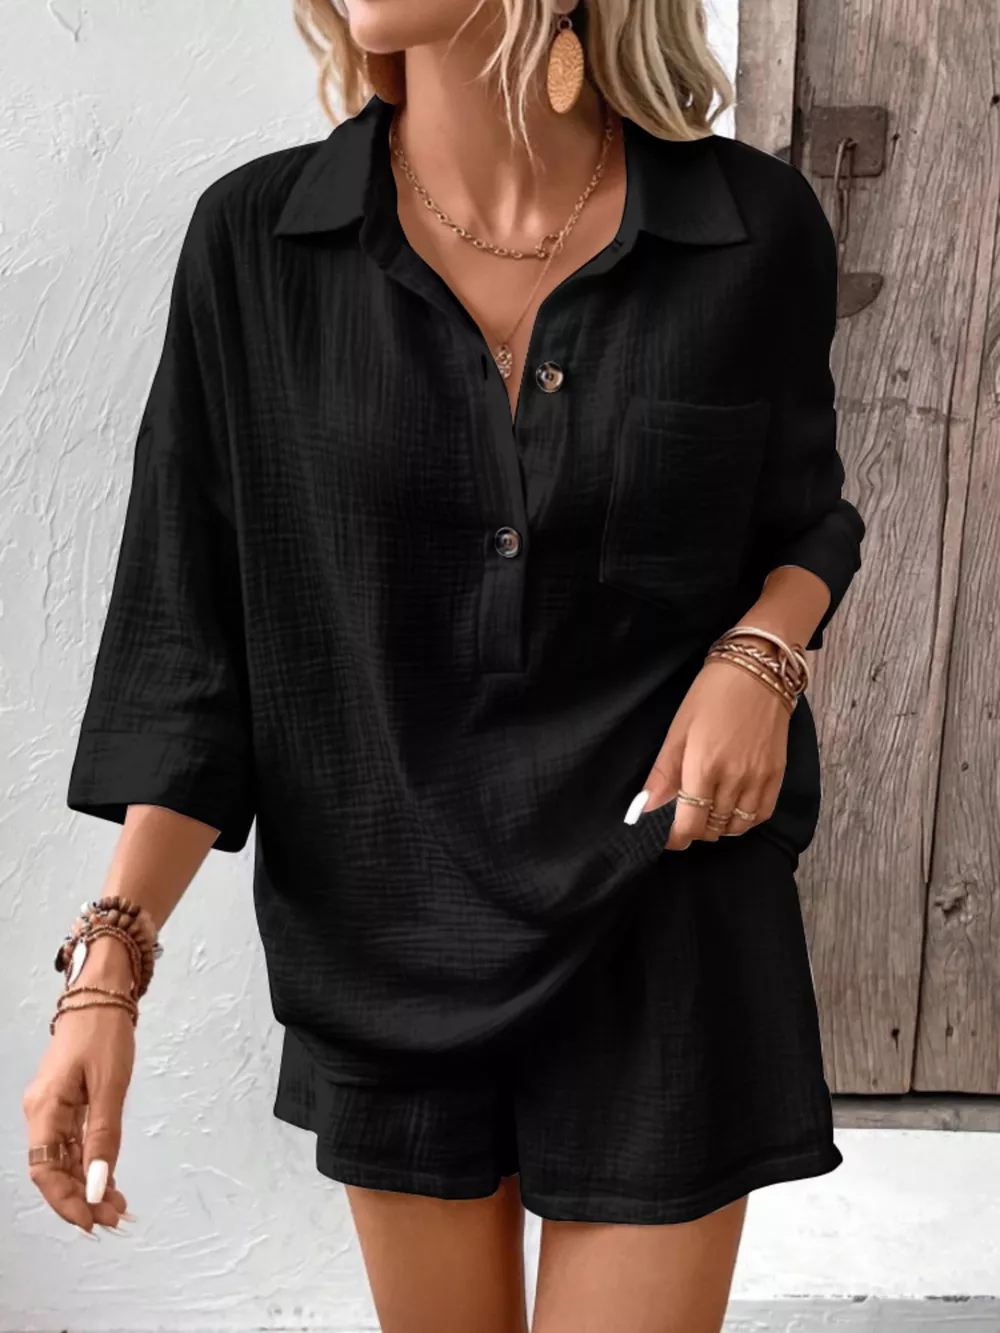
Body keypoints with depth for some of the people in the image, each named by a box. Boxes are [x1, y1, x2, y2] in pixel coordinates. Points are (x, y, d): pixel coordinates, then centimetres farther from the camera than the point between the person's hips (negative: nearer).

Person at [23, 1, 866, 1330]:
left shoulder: (754, 230, -8)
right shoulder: (256, 240, -7)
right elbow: (194, 629, -4)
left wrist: (763, 657, -12)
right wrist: (108, 964, -10)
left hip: (662, 931, -1)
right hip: (388, 944, 1)